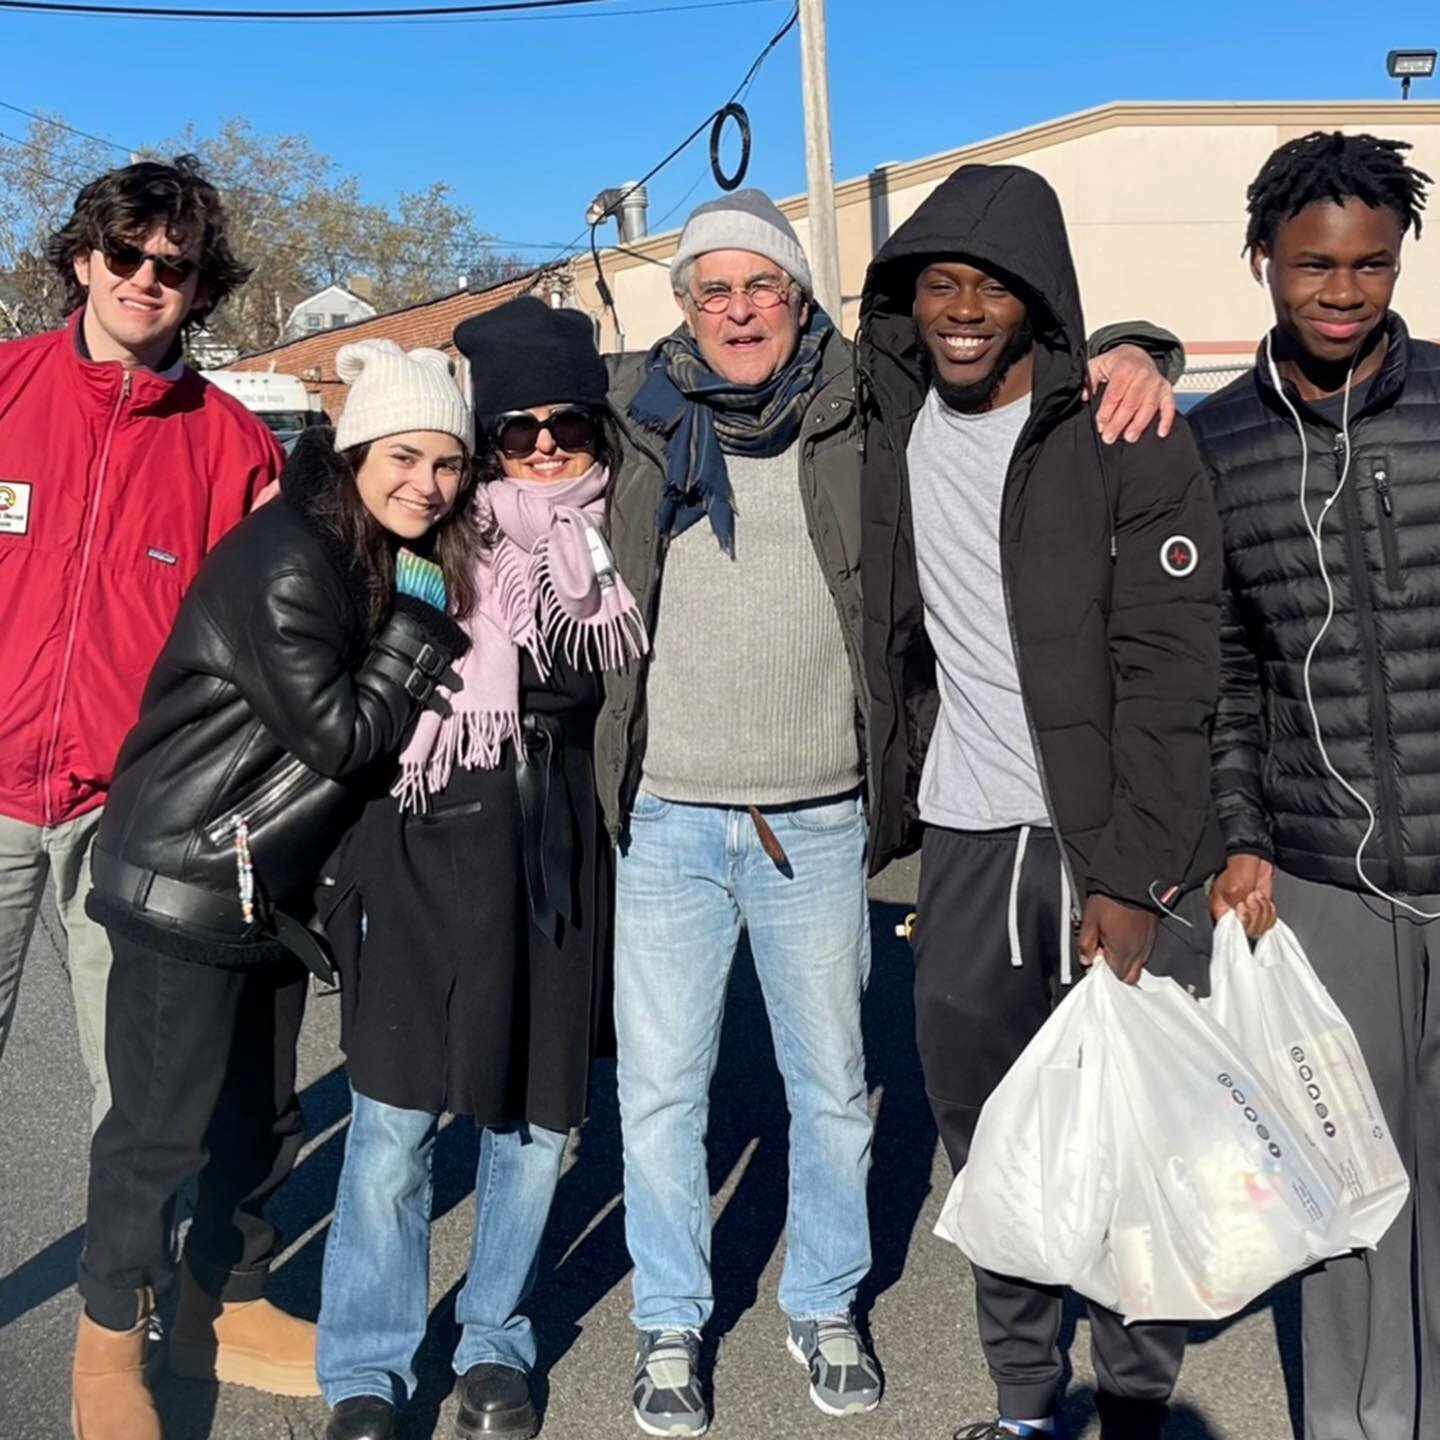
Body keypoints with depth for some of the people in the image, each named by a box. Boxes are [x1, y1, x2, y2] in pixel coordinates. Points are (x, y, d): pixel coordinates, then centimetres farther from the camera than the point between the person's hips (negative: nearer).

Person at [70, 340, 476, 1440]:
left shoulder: (401, 566, 8)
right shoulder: (286, 561, -20)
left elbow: (401, 718, 11)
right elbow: (337, 732, -21)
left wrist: (426, 642, -6)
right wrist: (417, 625, -14)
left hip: (275, 888, 9)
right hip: (184, 885, -9)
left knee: (261, 1114, 18)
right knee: (162, 1123, 2)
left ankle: (228, 1310, 35)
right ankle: (110, 1341, 22)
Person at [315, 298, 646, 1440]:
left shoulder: (623, 544, 6)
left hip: (562, 860, 3)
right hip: (430, 845, -3)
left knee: (537, 1111, 9)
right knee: (395, 1115, 0)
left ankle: (496, 1346, 29)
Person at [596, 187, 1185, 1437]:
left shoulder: (866, 412, 1)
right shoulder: (634, 415, 4)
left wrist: (1125, 353, -12)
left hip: (820, 826, 0)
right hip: (666, 819, 0)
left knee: (832, 1085, 13)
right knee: (661, 1088, 9)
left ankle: (825, 1307, 35)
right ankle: (671, 1322, 30)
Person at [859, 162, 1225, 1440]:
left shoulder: (1127, 438, -8)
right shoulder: (890, 430, 6)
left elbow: (1167, 670, -11)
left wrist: (1131, 873, -16)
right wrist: (885, 815, 6)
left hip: (1125, 845, -4)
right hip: (968, 838, 4)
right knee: (981, 1128, 10)